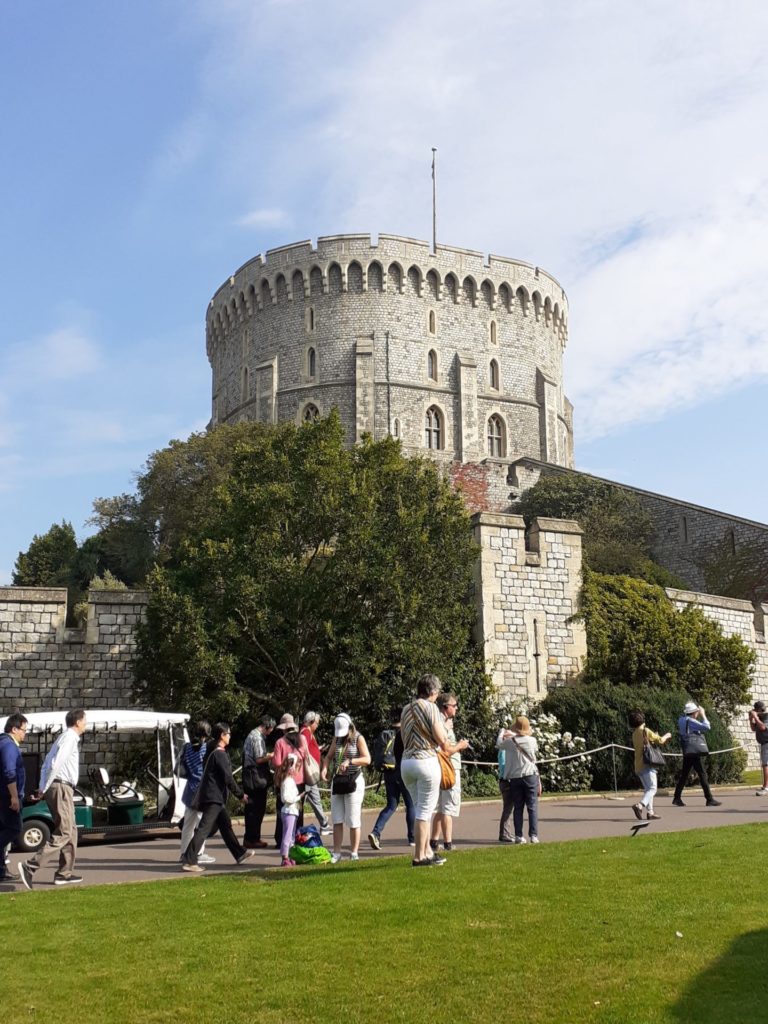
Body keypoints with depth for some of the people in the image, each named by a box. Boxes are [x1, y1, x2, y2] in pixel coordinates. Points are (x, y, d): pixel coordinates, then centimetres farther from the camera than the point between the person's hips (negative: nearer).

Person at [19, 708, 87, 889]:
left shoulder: (66, 738, 19)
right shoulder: (70, 738, -12)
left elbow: (46, 765, 19)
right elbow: (55, 765, -21)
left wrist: (42, 789, 12)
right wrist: (43, 790, -14)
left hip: (61, 788, 10)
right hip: (61, 788, -10)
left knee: (71, 831, 14)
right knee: (63, 834, -11)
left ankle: (65, 873, 16)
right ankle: (30, 867, -16)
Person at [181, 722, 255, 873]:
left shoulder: (213, 752, 15)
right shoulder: (220, 754, -15)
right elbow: (228, 778, -17)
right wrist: (240, 794, -7)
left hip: (215, 797, 10)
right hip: (213, 797, -10)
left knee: (226, 824, 17)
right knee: (204, 828, -12)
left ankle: (240, 854, 28)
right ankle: (189, 861, -14)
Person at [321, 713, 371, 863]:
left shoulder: (358, 738, -5)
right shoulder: (336, 738, 10)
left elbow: (367, 759, -13)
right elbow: (328, 756, 11)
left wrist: (349, 761, -25)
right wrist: (324, 768, -9)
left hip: (354, 781, -5)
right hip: (337, 780, 5)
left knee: (353, 821, -2)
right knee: (337, 820, 3)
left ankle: (354, 853, 6)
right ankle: (337, 853, 7)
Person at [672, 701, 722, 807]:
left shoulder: (681, 720, 10)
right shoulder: (690, 721, -15)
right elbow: (706, 727, -21)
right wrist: (703, 715, -9)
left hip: (687, 753, 9)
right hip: (694, 752, -9)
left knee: (684, 775, 12)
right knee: (703, 775, -4)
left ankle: (677, 798, 12)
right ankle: (710, 799, -3)